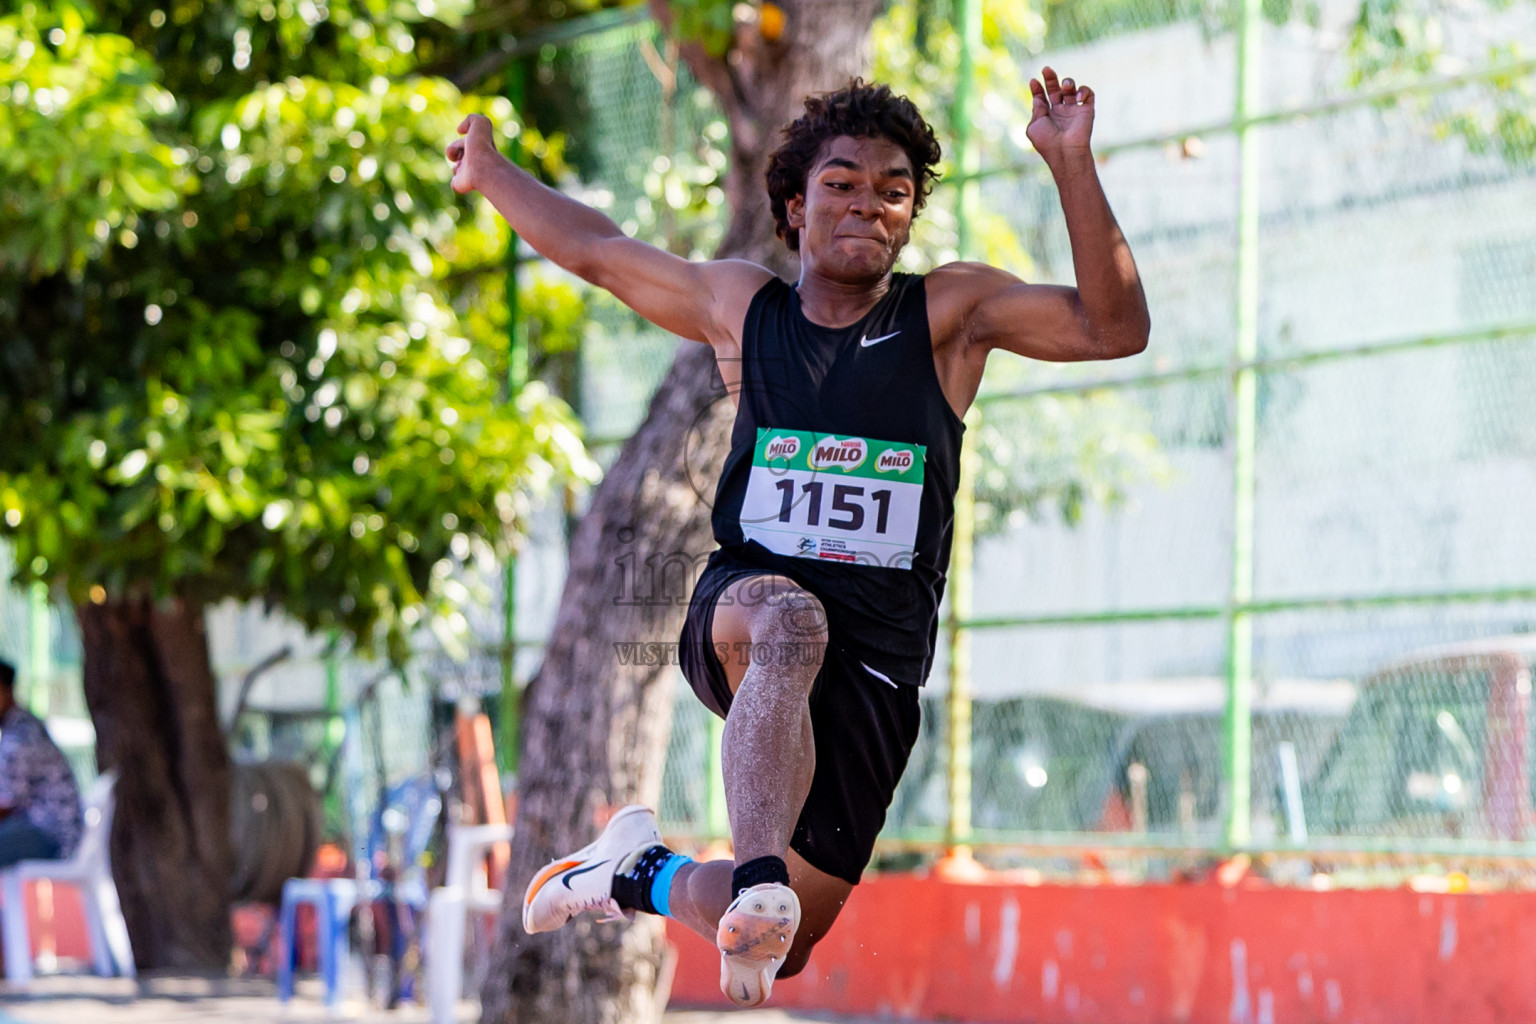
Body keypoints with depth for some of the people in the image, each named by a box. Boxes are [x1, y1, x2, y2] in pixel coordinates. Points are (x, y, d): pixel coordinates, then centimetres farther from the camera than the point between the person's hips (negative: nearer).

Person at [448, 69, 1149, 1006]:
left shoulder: (950, 313, 3)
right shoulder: (742, 307, 9)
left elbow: (1115, 326, -11)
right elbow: (597, 250, 24)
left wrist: (1072, 165, -21)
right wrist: (490, 174, 33)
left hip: (876, 658, 1)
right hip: (736, 610, 0)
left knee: (782, 945, 3)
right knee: (790, 620, -41)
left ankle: (644, 876, 34)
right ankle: (756, 887, -50)